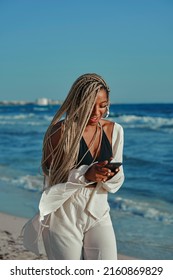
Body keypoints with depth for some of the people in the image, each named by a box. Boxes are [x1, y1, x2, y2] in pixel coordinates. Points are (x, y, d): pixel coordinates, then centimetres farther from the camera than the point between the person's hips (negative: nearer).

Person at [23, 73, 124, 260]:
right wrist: (85, 175, -25)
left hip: (98, 214, 4)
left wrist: (112, 174, -16)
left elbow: (117, 181, 8)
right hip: (64, 216, -3)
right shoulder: (61, 131, -10)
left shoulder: (113, 130, 3)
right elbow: (50, 176, -10)